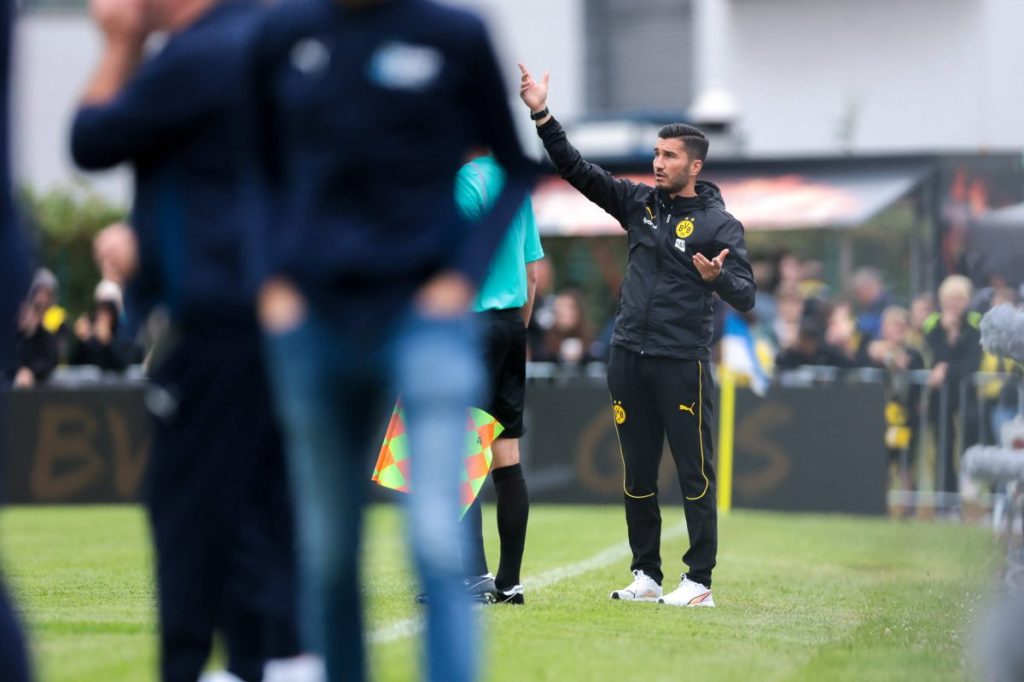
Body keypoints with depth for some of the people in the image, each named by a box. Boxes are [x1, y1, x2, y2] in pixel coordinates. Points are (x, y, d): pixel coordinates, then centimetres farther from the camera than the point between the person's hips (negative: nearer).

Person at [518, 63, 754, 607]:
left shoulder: (719, 224, -4)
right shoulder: (639, 203, 10)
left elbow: (746, 297, -10)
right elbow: (578, 170, 9)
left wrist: (718, 278, -32)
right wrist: (542, 116, 0)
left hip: (682, 362, -5)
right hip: (629, 358, 5)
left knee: (695, 472, -4)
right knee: (637, 473, 9)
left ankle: (700, 581, 0)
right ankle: (646, 576, 16)